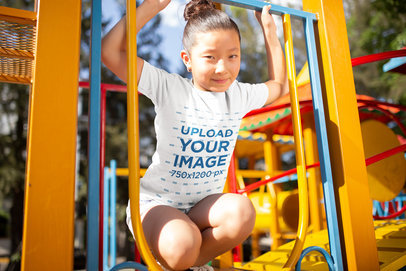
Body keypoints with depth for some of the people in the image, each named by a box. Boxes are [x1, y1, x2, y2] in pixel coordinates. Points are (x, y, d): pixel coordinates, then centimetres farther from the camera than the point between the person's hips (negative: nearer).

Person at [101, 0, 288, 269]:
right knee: (182, 247, -34)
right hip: (156, 202, -4)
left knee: (241, 211, -29)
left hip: (205, 204, 4)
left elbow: (280, 85, 19)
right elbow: (110, 50, -19)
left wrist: (269, 28, 16)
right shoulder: (169, 88, -12)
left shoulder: (239, 95, 1)